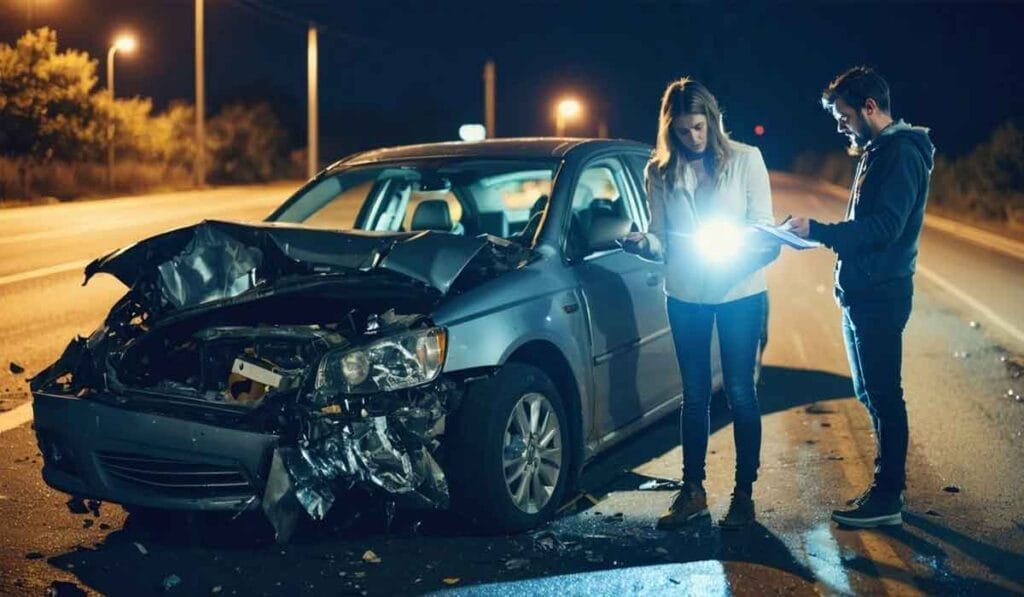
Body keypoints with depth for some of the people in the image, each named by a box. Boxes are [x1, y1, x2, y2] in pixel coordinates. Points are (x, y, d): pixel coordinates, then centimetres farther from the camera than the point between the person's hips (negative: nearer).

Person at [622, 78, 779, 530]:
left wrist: (746, 247, -25)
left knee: (740, 391, 2)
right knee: (694, 394, 10)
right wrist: (642, 243, -19)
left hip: (740, 291, -2)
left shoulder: (745, 159, -2)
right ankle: (692, 490, 21)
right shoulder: (660, 171, 4)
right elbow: (661, 239, 3)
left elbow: (764, 227, -3)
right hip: (685, 294, 2)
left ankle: (744, 493, 12)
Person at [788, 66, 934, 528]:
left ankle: (887, 498, 3)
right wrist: (821, 234, 10)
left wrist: (817, 230, -22)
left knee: (883, 395, -4)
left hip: (880, 295, -10)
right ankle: (888, 485, 25)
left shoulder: (901, 153, -14)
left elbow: (885, 226, -23)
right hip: (863, 294, 10)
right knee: (871, 393, 15)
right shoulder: (877, 152, 18)